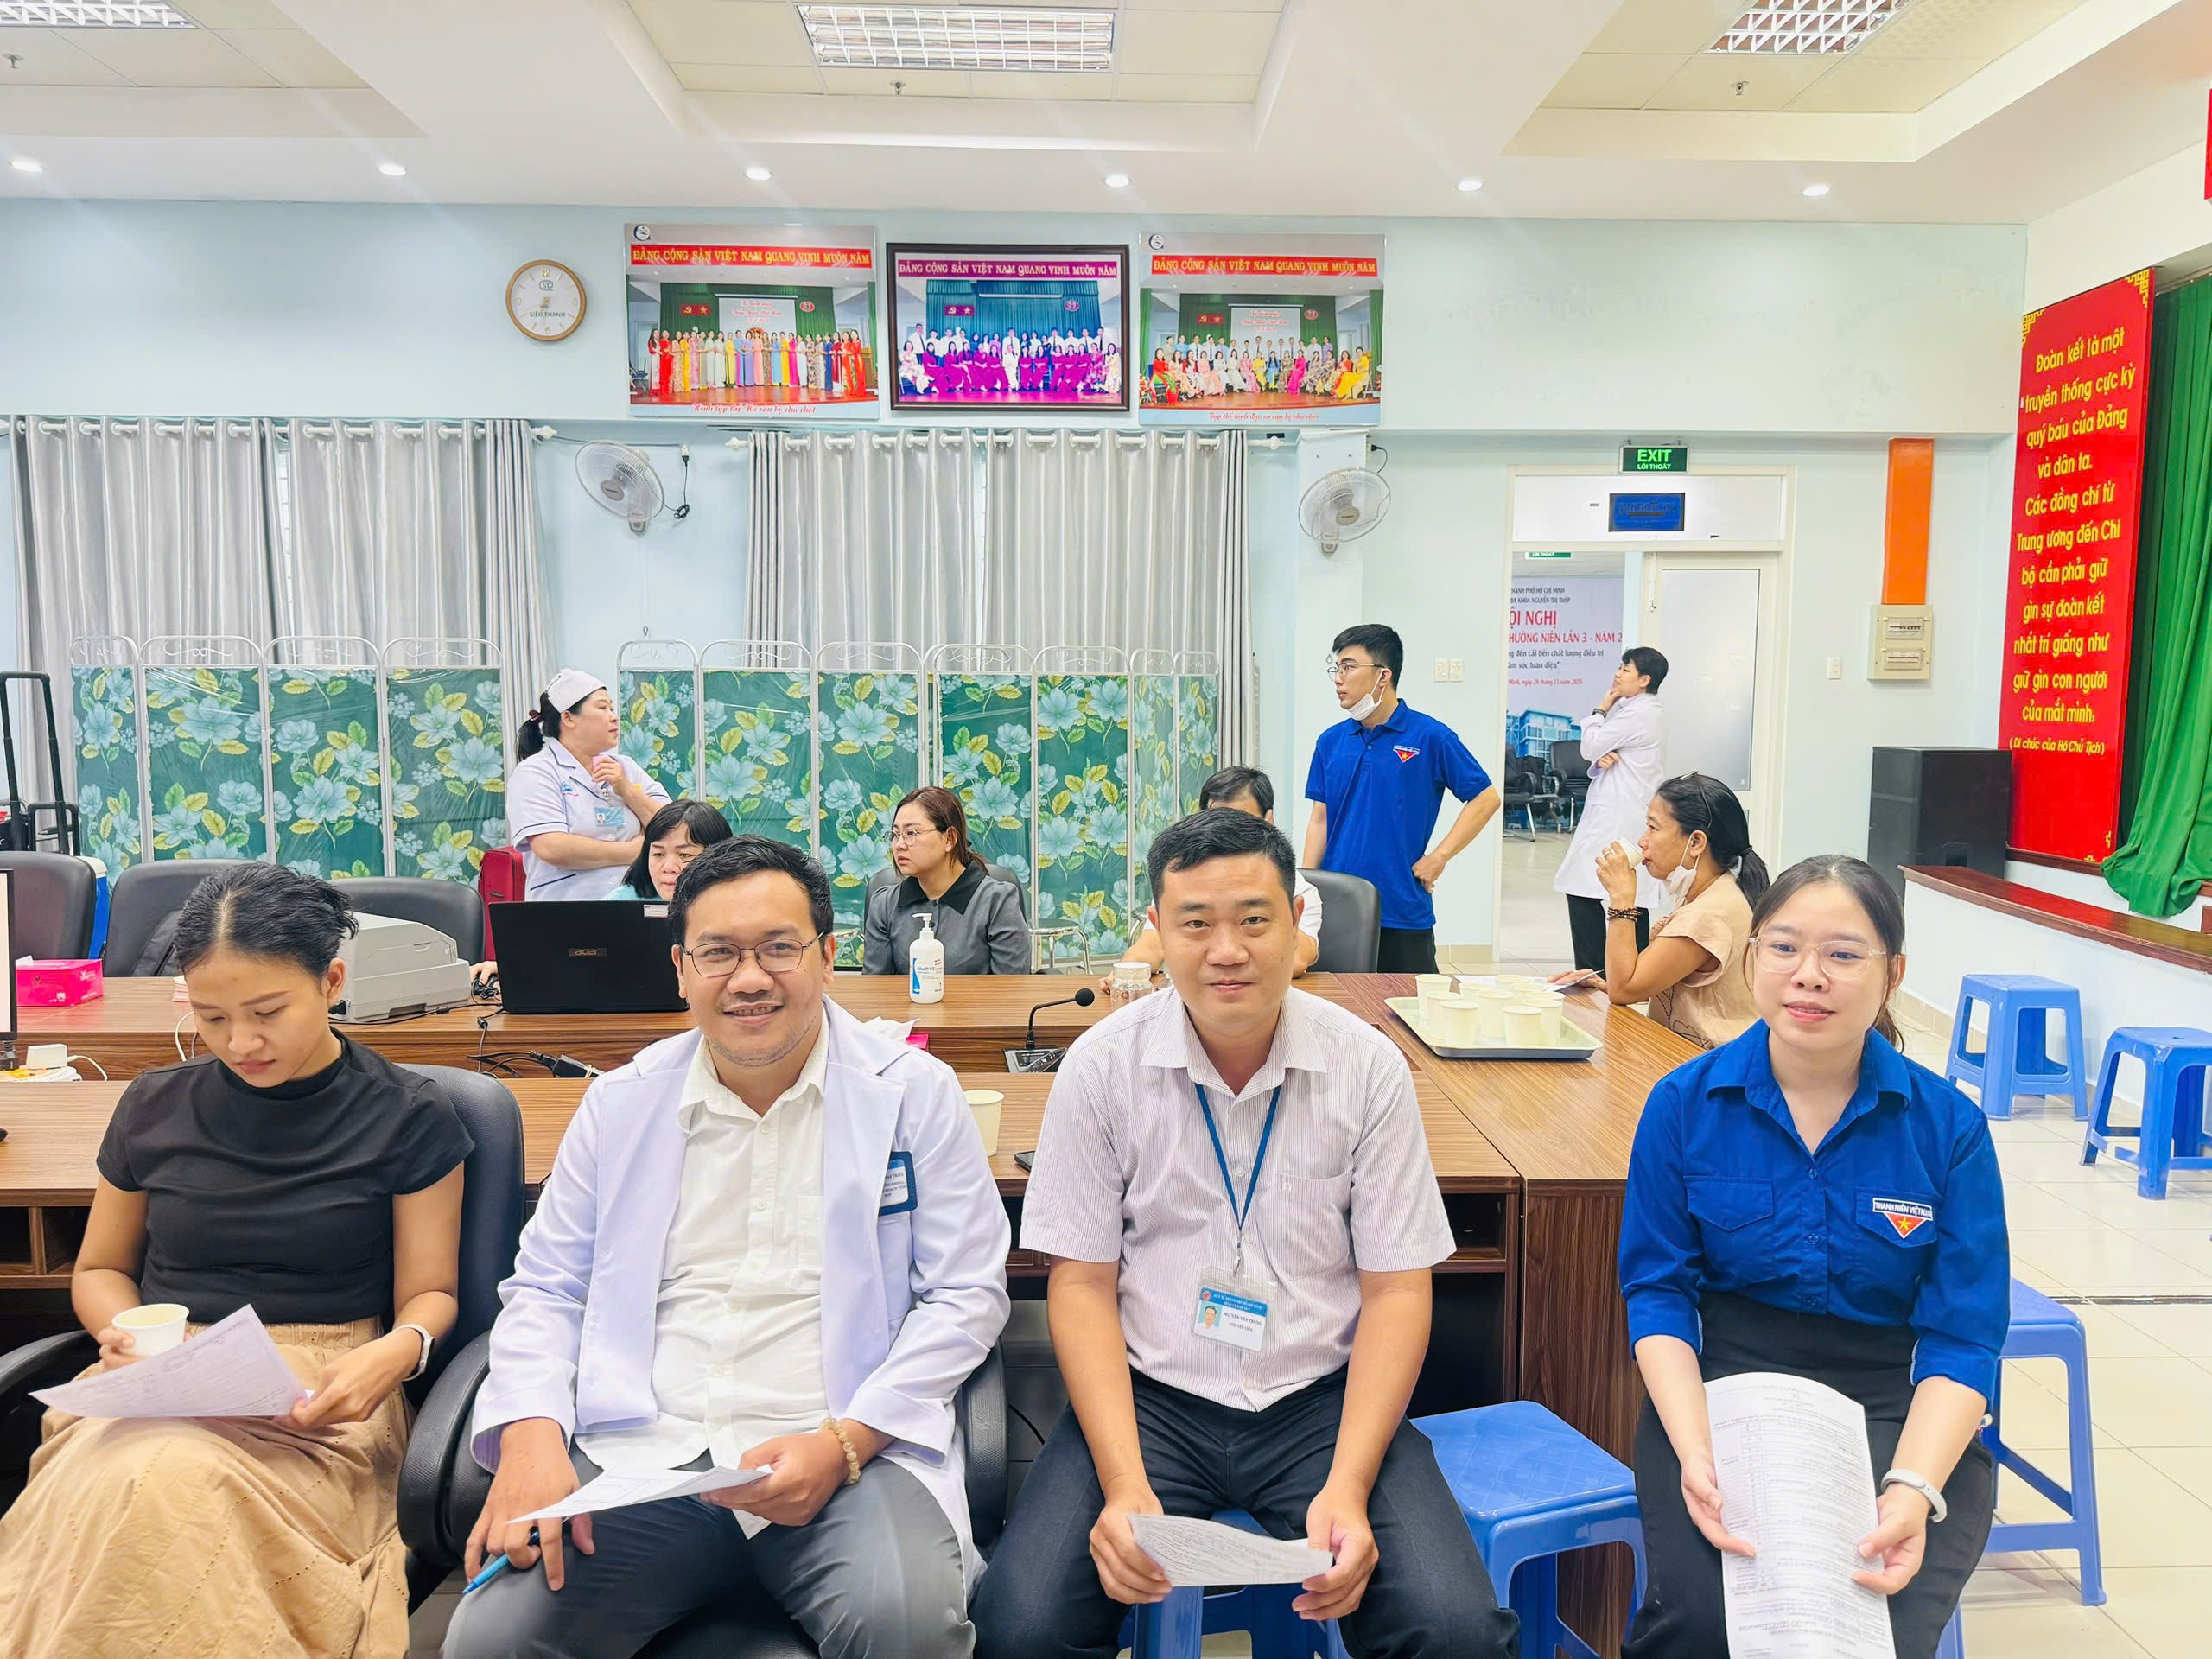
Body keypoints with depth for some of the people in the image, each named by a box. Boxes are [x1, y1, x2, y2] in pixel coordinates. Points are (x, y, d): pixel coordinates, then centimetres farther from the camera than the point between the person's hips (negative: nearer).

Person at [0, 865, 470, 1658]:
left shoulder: (407, 1118, 2)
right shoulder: (155, 1108, 10)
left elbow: (430, 1292, 5)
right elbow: (99, 1269, 23)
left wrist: (397, 1351, -18)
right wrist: (121, 1328, -1)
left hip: (321, 1394, -3)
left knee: (179, 1482, -37)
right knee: (124, 1483, -34)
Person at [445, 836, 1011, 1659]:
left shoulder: (915, 1093, 3)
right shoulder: (619, 1104, 12)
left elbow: (966, 1295, 1)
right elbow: (546, 1290, 16)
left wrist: (846, 1442, -12)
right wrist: (532, 1433, -4)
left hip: (849, 1454, -2)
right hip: (640, 1456, 3)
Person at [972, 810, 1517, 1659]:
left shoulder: (1368, 1066, -5)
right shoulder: (1101, 1065, -6)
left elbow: (1396, 1289, -1)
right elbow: (1081, 1283, -2)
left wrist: (1348, 1487, -14)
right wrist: (1124, 1485, -15)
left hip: (1320, 1397, 1)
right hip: (1148, 1395, 0)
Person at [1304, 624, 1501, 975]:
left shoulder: (1430, 737, -5)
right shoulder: (1331, 741, 7)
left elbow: (1487, 798, -2)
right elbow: (1320, 820, 9)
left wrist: (1438, 857, -7)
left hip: (1403, 912, -3)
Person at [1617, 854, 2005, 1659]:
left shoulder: (1949, 1126, -4)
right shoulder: (1686, 1103, -3)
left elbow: (1963, 1339, -5)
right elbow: (1658, 1291, -2)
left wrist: (1913, 1489, -22)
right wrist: (1694, 1455, -18)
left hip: (1898, 1413, 0)